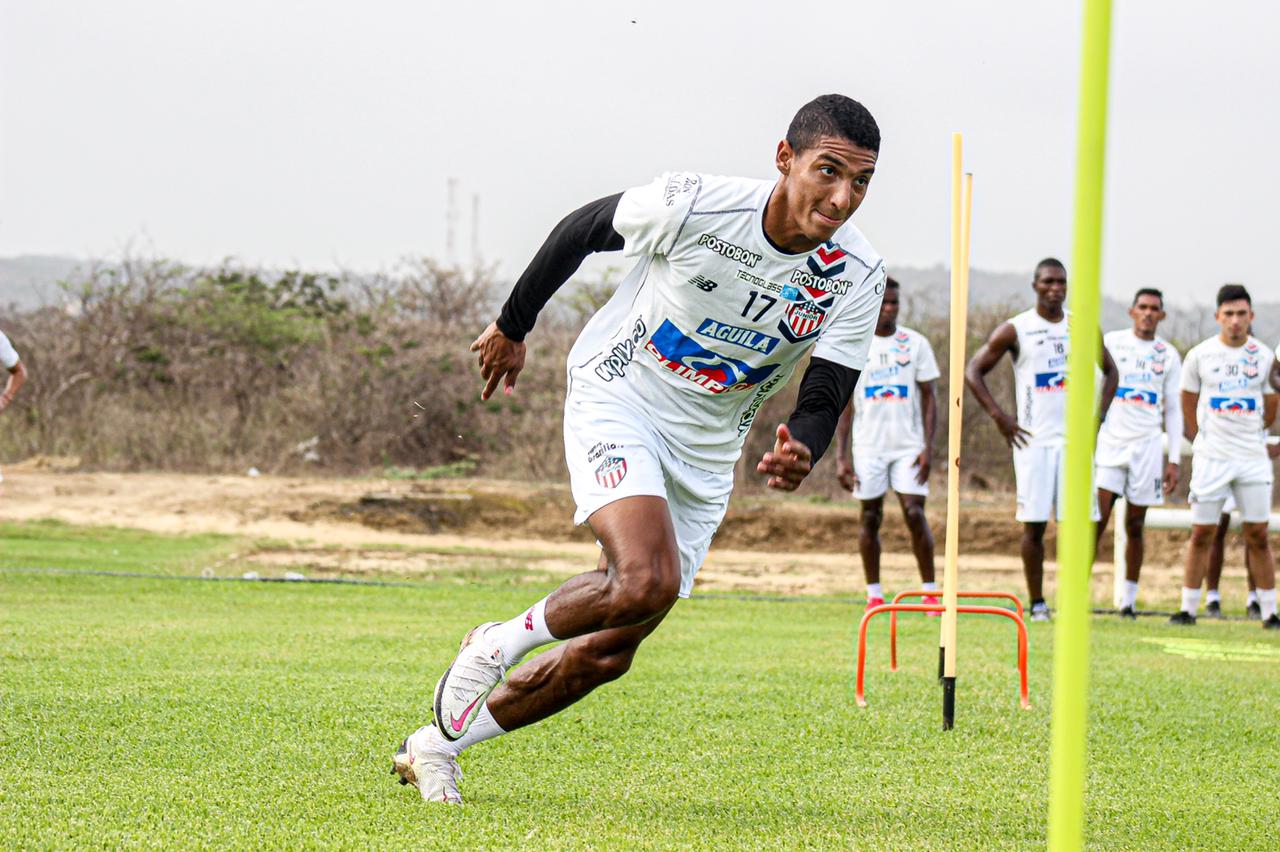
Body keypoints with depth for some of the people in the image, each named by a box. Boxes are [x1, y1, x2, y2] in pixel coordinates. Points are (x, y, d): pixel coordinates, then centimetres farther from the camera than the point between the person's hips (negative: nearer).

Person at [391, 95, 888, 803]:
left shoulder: (857, 278, -13)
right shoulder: (694, 205, -23)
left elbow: (823, 400, -10)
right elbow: (582, 228, -5)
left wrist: (800, 453, -35)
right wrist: (512, 326, 8)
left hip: (706, 452, 5)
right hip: (617, 402, -5)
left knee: (609, 652, 3)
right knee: (646, 581, -31)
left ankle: (437, 744, 21)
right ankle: (500, 643, -3)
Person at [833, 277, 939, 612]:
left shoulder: (916, 344, 3)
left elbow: (930, 397, 4)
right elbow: (844, 405, 4)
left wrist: (928, 448, -6)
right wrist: (840, 456, -3)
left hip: (908, 445, -1)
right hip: (868, 446, 1)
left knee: (915, 513, -9)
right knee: (871, 518, 3)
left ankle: (930, 593, -3)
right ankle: (874, 594, 11)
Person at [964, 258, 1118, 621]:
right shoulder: (1015, 330, 0)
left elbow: (1110, 371, 22)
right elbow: (973, 371, 2)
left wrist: (1099, 414, 8)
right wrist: (999, 417, -5)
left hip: (1076, 438, 2)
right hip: (1033, 440, -2)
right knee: (1034, 524, -3)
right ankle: (1037, 603, 4)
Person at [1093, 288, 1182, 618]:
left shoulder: (1168, 356, 8)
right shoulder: (1111, 342, 3)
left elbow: (1173, 411, 11)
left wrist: (1174, 461, 5)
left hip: (1146, 446, 2)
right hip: (1109, 442, -2)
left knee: (1135, 526, 6)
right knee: (1097, 519, -11)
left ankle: (1129, 600, 12)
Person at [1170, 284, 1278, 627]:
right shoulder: (1199, 356, -1)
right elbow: (1188, 405, 9)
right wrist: (1200, 441, 9)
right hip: (1210, 458, -1)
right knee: (1201, 534, 1)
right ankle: (1188, 608, 9)